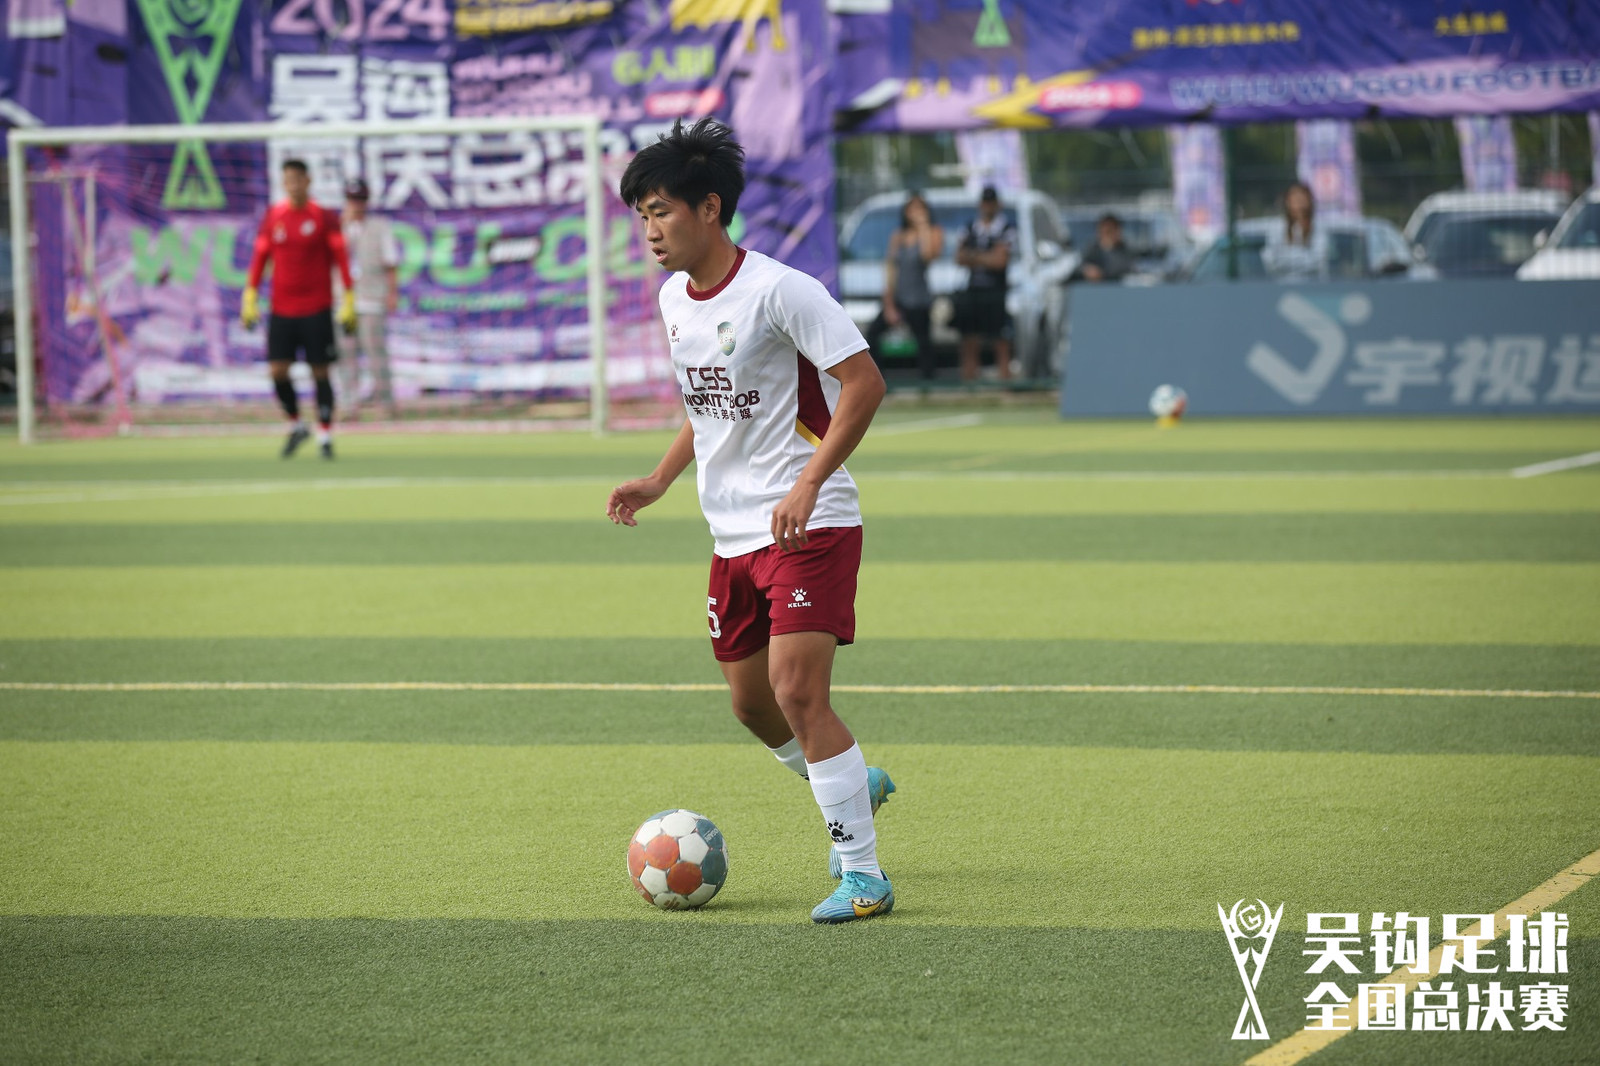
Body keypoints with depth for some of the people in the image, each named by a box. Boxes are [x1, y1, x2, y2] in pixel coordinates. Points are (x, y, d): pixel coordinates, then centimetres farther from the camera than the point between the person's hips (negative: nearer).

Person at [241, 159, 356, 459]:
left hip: (317, 310, -2)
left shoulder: (324, 217, -1)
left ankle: (325, 437, 6)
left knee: (320, 372, -2)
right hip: (281, 309, 3)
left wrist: (348, 302, -7)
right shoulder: (273, 215, 7)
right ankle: (295, 426, 15)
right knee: (278, 371, -6)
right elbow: (260, 257, 10)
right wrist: (250, 298, 4)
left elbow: (340, 258, -2)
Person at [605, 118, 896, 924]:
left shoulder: (777, 290, -16)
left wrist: (808, 484, -25)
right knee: (751, 704, 13)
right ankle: (856, 787, 41)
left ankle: (862, 873, -9)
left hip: (809, 527, -8)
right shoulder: (674, 299, 9)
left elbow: (863, 382, -18)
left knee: (798, 691, -17)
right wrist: (660, 480, 12)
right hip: (732, 535, 8)